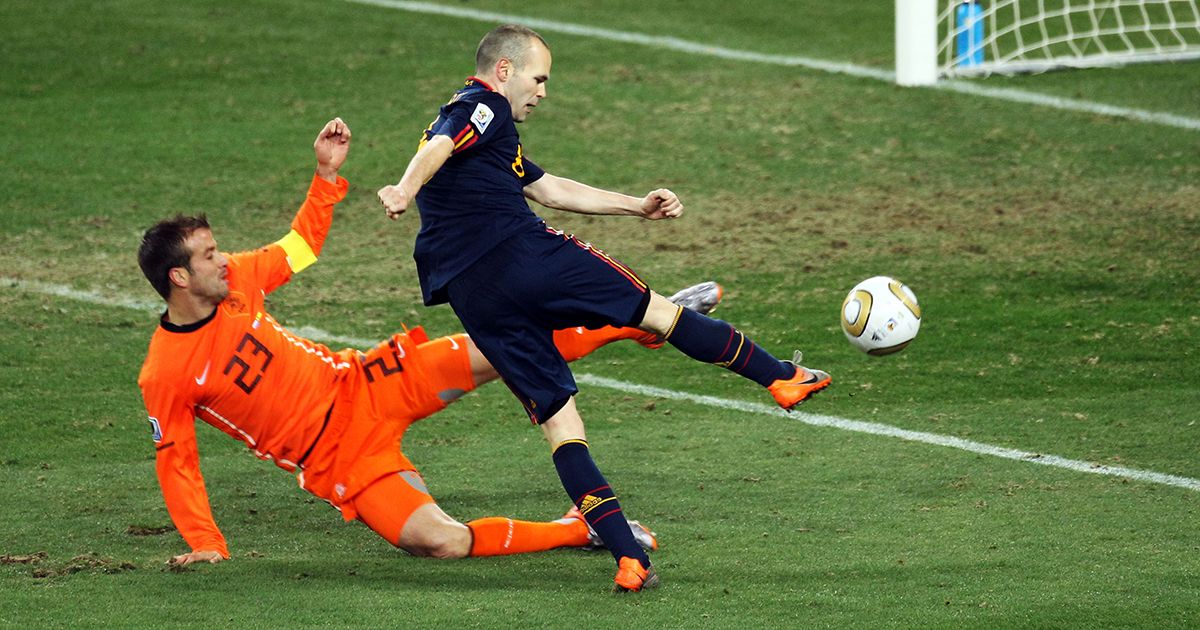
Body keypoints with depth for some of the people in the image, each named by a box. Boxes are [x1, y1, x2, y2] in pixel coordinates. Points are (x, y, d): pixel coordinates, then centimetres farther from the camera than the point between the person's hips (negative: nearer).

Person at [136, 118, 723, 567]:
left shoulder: (234, 280, -3)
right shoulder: (164, 377, -19)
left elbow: (300, 246, 15)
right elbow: (176, 466, -8)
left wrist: (328, 173, 6)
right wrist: (205, 544, -15)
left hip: (358, 386, 5)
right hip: (338, 457, -5)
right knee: (441, 542, -24)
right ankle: (581, 530, -3)